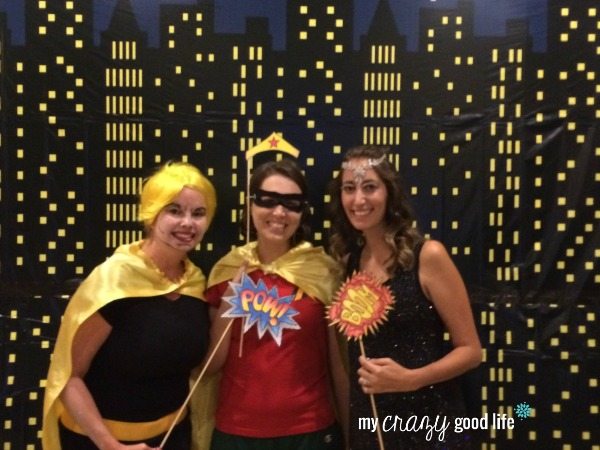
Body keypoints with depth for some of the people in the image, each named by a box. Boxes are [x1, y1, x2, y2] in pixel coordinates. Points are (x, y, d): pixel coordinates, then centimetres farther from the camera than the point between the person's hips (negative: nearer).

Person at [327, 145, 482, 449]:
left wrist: (410, 379, -23)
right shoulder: (347, 259, 2)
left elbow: (470, 350, -10)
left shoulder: (428, 255, -13)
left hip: (428, 424, -4)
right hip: (367, 425, 5)